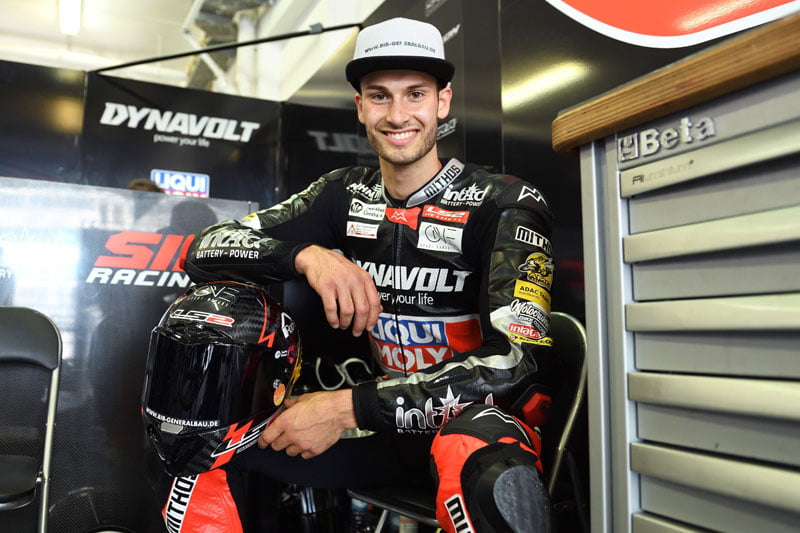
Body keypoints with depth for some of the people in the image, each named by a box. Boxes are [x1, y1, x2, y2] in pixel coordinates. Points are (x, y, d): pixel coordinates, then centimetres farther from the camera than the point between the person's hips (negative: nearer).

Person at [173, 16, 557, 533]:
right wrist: (308, 254, -23)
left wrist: (348, 408, -26)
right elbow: (206, 248, -2)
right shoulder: (345, 193, 2)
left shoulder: (503, 202, -12)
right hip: (387, 418, 4)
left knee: (491, 472, -40)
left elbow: (517, 361, -23)